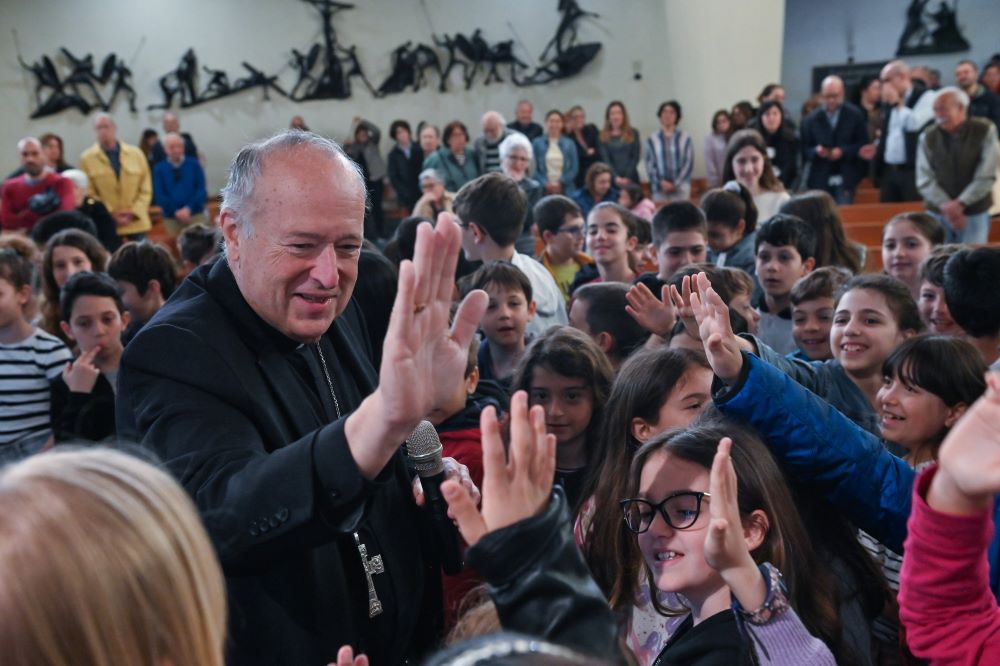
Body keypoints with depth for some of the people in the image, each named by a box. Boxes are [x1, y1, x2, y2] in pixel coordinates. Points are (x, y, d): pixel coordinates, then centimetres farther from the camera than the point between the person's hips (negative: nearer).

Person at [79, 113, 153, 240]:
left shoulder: (136, 153, 7)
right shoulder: (87, 158, 2)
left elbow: (146, 189, 7)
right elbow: (89, 194, 0)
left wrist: (134, 213, -6)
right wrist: (110, 215, -10)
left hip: (137, 223, 2)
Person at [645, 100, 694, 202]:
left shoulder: (685, 138, 5)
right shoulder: (652, 140, 6)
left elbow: (689, 163, 2)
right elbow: (649, 165, 4)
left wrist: (676, 184, -7)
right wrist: (661, 182, -9)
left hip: (681, 188, 0)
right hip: (660, 190, 0)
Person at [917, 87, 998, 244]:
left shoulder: (985, 131, -3)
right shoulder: (927, 137, 1)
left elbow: (987, 177, -9)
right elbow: (924, 180, -5)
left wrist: (960, 203, -17)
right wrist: (946, 206, -17)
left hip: (975, 214, -1)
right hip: (937, 214, 1)